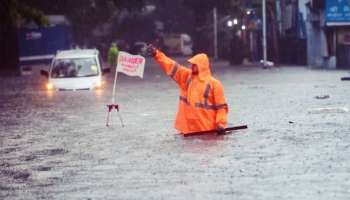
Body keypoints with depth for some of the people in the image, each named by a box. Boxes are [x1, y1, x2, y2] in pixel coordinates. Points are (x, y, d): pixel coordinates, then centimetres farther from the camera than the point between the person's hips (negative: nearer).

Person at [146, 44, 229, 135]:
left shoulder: (214, 83, -7)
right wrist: (156, 54, -7)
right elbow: (171, 66, 3)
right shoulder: (186, 76, 8)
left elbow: (221, 106, -8)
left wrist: (221, 124, -17)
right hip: (187, 127, 5)